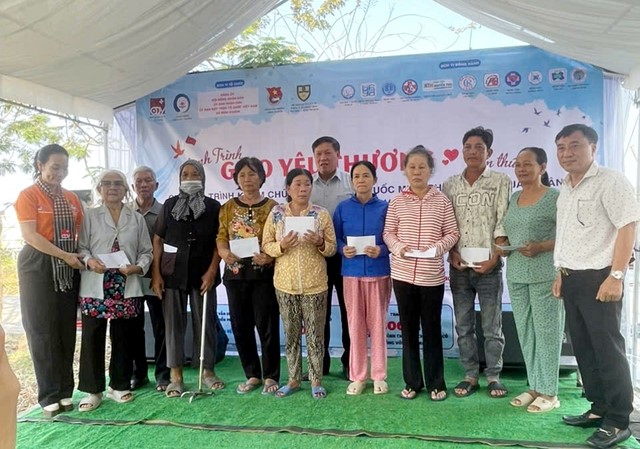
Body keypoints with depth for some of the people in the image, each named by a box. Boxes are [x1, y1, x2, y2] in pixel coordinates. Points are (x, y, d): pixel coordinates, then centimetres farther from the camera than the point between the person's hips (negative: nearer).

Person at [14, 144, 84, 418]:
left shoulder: (72, 198, 12)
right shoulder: (28, 195, -3)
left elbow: (81, 233, 13)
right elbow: (30, 235, -13)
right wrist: (65, 255, -17)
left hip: (68, 268, 5)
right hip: (39, 267, -4)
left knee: (67, 330, 7)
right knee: (43, 331, 1)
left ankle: (65, 391, 17)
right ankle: (49, 395, 9)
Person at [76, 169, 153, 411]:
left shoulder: (137, 218, 10)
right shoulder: (90, 216, 7)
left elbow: (146, 251, 8)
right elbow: (81, 247, 3)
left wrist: (137, 267, -10)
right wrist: (89, 261, -17)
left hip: (127, 287, 1)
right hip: (95, 286, -1)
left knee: (123, 337, 8)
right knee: (92, 337, 1)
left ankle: (119, 385, 22)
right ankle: (93, 390, 13)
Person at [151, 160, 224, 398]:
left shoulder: (213, 206, 3)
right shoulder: (169, 205, 6)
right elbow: (158, 240, 5)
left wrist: (212, 271, -7)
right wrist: (156, 273, -2)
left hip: (202, 273, -1)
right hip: (173, 273, 1)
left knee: (205, 322, 5)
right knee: (174, 323, 4)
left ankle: (207, 370, 18)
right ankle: (176, 376, 13)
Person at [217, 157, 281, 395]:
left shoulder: (271, 206, 1)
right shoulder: (228, 208, 11)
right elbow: (221, 238, 7)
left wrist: (269, 257, -21)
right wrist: (224, 253, -14)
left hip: (264, 273, -3)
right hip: (235, 274, 4)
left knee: (267, 325, 0)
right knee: (241, 326, 8)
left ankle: (271, 376, 15)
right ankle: (252, 375, 23)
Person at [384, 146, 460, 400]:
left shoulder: (442, 200, 1)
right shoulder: (397, 201, 4)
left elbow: (453, 233, 1)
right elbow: (388, 232, 5)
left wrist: (439, 247, -17)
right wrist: (397, 247, -14)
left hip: (432, 275, -1)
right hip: (403, 274, 2)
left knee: (432, 329, 8)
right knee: (408, 329, 10)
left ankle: (435, 384, 21)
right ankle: (412, 382, 24)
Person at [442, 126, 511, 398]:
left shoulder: (500, 182, 1)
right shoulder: (450, 185, 10)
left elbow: (502, 224, -5)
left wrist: (493, 258, -12)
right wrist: (452, 253, -5)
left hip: (488, 266, -3)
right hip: (459, 267, 3)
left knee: (492, 327, 5)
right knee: (463, 326, 9)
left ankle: (494, 376, 19)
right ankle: (470, 375, 20)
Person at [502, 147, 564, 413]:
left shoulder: (554, 197, -7)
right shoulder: (514, 198, 14)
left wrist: (540, 247, -20)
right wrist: (504, 244, 3)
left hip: (545, 275, -7)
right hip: (516, 275, 7)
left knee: (546, 331, 0)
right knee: (525, 332, 11)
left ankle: (549, 392, 11)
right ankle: (534, 386, 23)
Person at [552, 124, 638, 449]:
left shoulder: (610, 182, -8)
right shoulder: (565, 189, 15)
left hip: (598, 277, -8)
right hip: (572, 278, 8)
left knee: (608, 349, -2)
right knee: (583, 348, 13)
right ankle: (599, 408, 27)